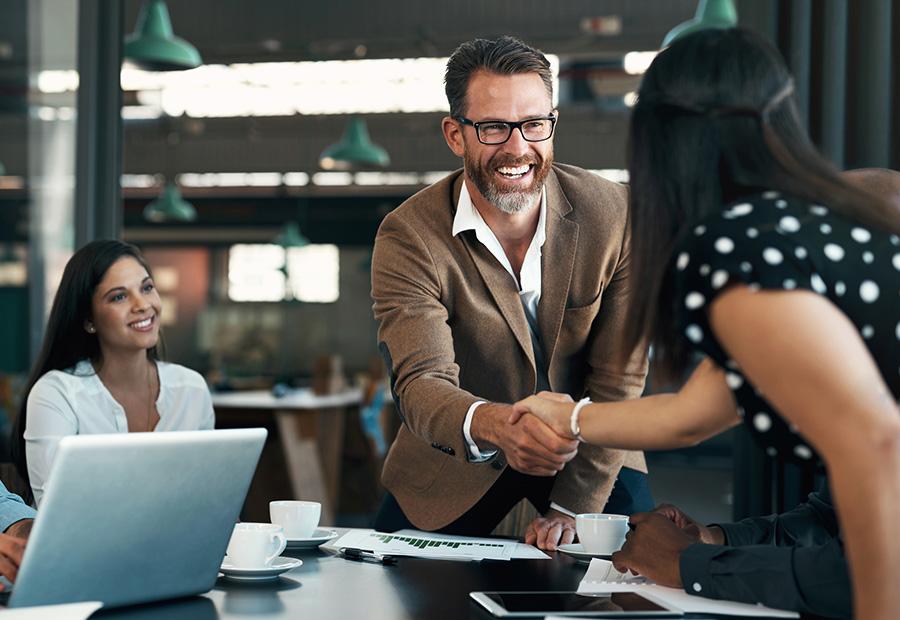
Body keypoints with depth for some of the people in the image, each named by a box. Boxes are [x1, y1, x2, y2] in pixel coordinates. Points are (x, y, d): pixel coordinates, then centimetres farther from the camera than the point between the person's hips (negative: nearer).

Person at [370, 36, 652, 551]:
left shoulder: (615, 216, -15)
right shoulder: (409, 237, -19)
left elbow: (617, 380, -11)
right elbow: (421, 382, -30)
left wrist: (572, 506, -15)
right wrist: (492, 424, -53)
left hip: (589, 448, 1)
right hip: (458, 453, -1)